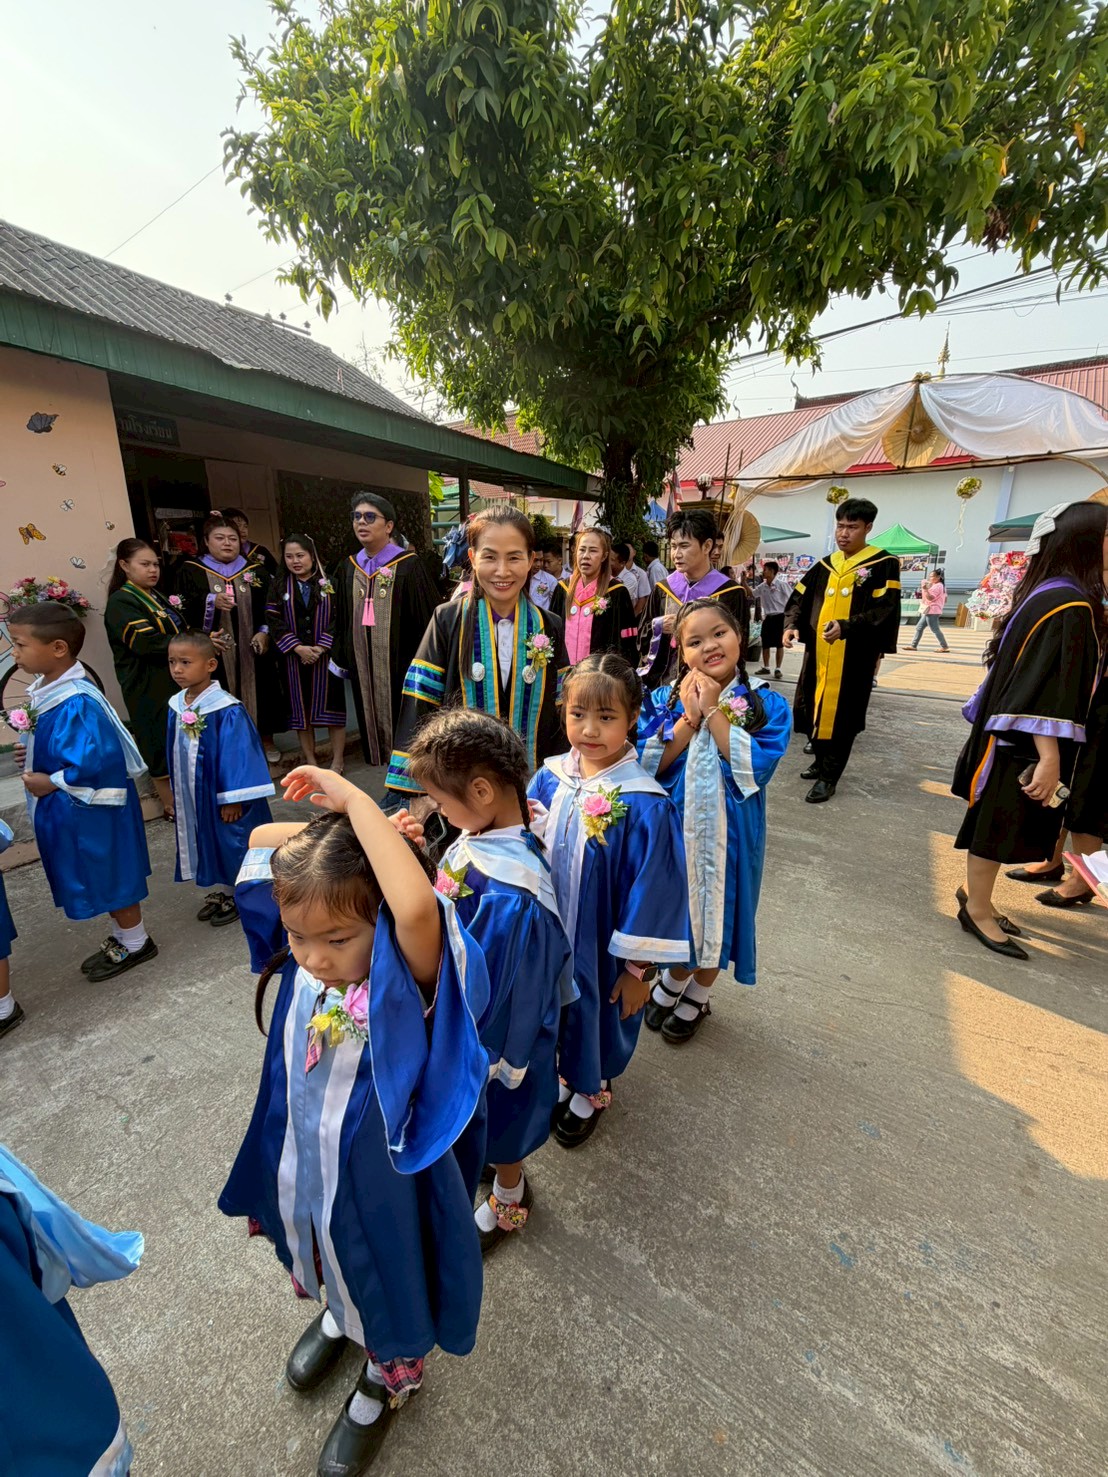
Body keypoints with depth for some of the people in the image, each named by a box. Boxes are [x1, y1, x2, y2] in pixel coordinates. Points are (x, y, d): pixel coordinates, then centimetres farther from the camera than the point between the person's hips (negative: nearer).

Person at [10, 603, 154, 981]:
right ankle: (122, 936, 38)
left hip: (88, 808, -10)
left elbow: (94, 758, -31)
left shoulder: (75, 703, -27)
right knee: (101, 877, 21)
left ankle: (135, 944, 27)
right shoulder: (44, 689, 3)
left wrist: (50, 782, -19)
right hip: (67, 807, 10)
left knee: (110, 877, 8)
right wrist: (31, 754, 0)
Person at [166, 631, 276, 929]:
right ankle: (220, 890, 37)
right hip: (193, 795, 7)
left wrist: (233, 799, -17)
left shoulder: (227, 710, -23)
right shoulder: (176, 706, -1)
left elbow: (237, 756, -20)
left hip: (221, 793, -7)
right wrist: (178, 791, 14)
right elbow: (176, 753, 10)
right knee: (207, 841, 19)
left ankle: (238, 896, 27)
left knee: (232, 842, 8)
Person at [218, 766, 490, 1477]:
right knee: (334, 1263, 36)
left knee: (386, 1280, 26)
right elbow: (260, 840, -8)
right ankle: (338, 1315, 71)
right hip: (305, 1171, 6)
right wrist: (325, 833, -24)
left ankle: (389, 1378, 60)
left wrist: (355, 800, -53)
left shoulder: (408, 985, -38)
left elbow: (418, 905, -62)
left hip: (378, 1179, -5)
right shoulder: (306, 972, -19)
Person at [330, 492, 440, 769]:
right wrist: (341, 658, 16)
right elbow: (342, 619, 16)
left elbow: (428, 618, -9)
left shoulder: (408, 565, -8)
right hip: (363, 666, 6)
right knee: (373, 722, 14)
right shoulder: (348, 567, 9)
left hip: (400, 663, -5)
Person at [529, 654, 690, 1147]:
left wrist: (640, 967, -10)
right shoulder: (550, 777, -12)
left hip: (600, 943, -4)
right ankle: (560, 1074, 57)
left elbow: (652, 889, -18)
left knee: (595, 1009, 21)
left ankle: (591, 1090, 52)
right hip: (547, 935, 4)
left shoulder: (644, 805, -26)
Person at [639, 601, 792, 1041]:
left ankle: (695, 999, 45)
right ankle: (671, 985, 48)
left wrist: (714, 712, -20)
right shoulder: (665, 700, -4)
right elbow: (647, 766, -13)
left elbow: (755, 770, -21)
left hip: (728, 834, 0)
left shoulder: (768, 705, -8)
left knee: (716, 911, 17)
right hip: (671, 828, 1)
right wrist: (689, 718, -20)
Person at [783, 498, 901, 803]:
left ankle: (829, 776, 11)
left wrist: (846, 627, -27)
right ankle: (821, 760, 32)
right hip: (818, 654, 5)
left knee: (842, 715, 0)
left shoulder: (884, 565, -4)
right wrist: (792, 626, -9)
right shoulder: (825, 565, 12)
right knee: (811, 708, 11)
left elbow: (884, 610, -12)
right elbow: (799, 599, 11)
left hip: (854, 658, -5)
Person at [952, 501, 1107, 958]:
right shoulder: (1068, 606, -19)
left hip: (1009, 736, 10)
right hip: (1026, 745, -10)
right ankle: (978, 911, 15)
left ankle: (975, 894, 31)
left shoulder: (1048, 596, 10)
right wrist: (1048, 760, -26)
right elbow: (1047, 690, -25)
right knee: (1001, 823, 2)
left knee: (999, 822, 17)